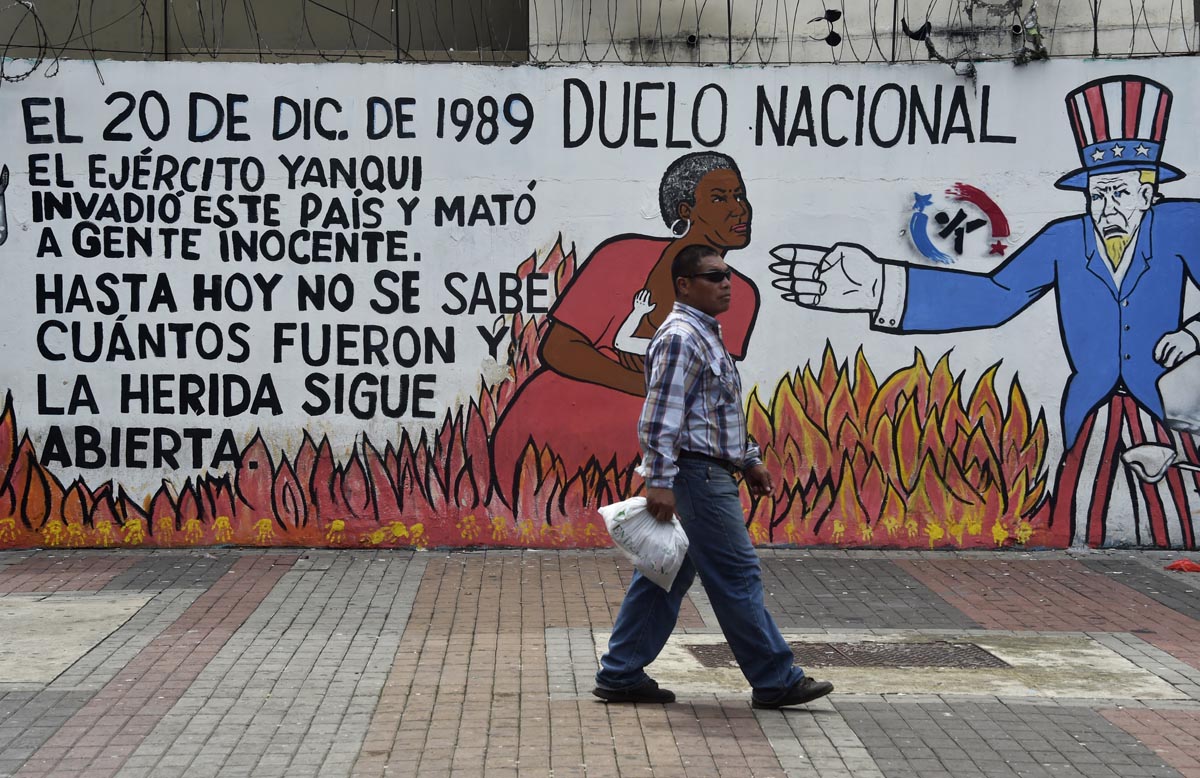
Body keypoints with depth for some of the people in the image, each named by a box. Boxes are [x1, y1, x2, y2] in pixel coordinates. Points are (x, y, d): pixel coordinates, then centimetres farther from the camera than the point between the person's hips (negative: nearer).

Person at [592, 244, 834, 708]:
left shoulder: (707, 335, 19)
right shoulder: (680, 337, -14)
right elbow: (660, 417, -21)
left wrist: (749, 459, 24)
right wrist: (660, 482, -24)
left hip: (710, 474, 11)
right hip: (697, 475, -11)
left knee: (665, 577, 11)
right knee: (737, 575, -3)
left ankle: (620, 675, 14)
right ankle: (775, 681, 4)